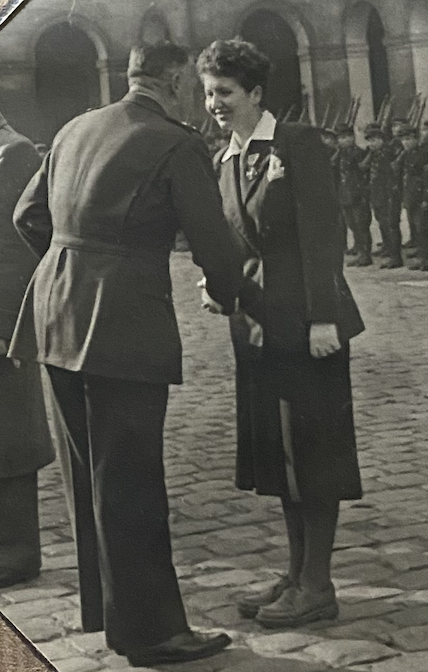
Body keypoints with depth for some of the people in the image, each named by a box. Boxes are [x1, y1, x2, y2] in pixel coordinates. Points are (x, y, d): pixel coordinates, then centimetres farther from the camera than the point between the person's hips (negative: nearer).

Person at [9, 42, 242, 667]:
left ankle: (106, 608, 31)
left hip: (58, 318, 8)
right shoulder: (178, 145, -10)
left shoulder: (74, 130, 12)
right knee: (130, 481, -1)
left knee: (92, 473, 18)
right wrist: (227, 296, 12)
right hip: (125, 327, -8)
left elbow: (28, 216, 18)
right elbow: (213, 244, -8)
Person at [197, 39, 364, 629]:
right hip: (257, 330, 7)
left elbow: (320, 232, -12)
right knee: (278, 454, 13)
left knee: (311, 451, 0)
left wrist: (322, 317, -17)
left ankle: (317, 586, 11)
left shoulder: (299, 143, -6)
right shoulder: (223, 162, 14)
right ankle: (297, 574, 25)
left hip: (306, 326, -7)